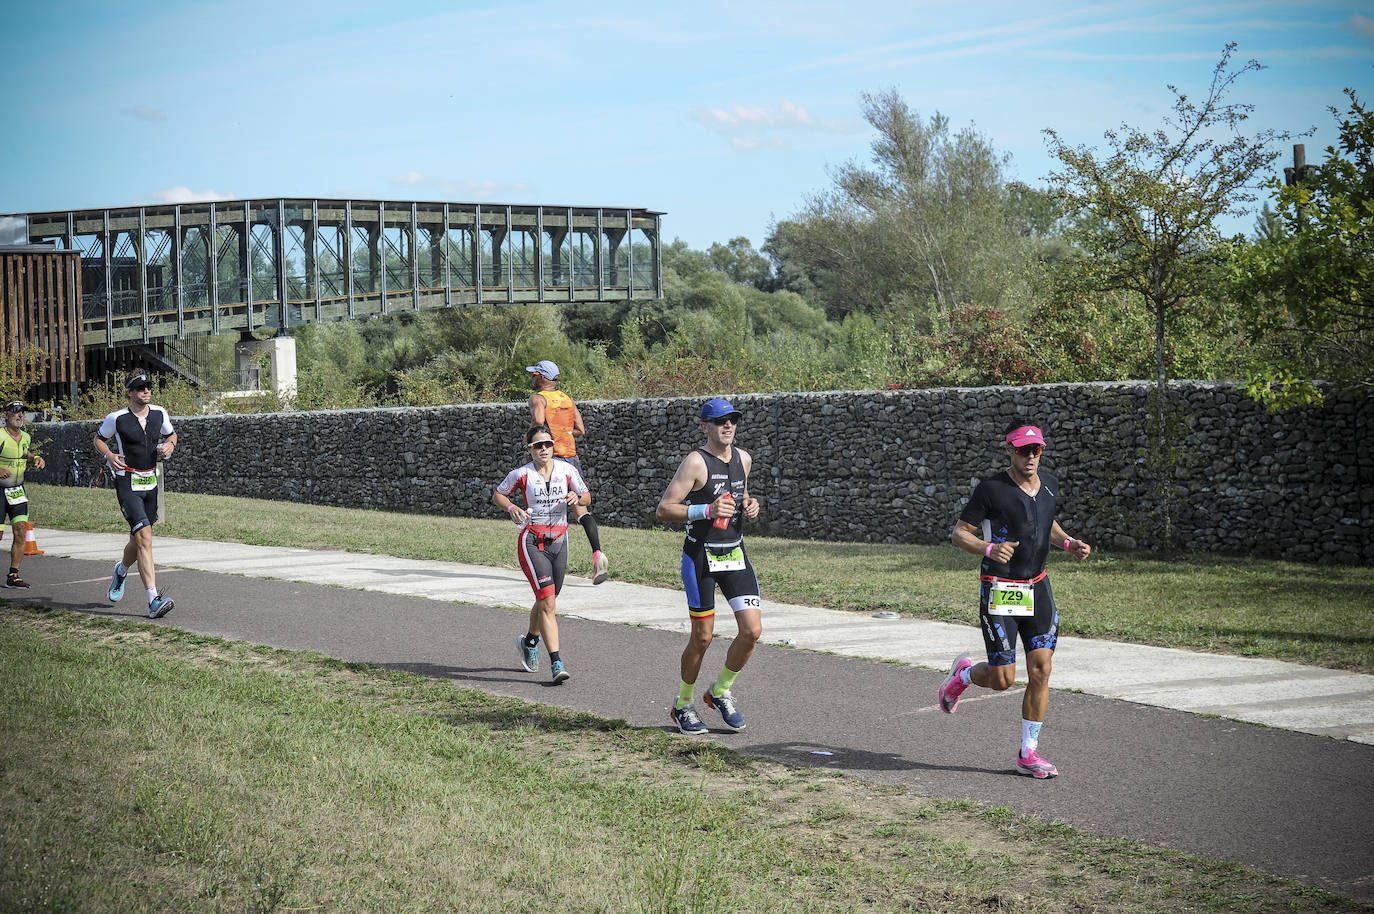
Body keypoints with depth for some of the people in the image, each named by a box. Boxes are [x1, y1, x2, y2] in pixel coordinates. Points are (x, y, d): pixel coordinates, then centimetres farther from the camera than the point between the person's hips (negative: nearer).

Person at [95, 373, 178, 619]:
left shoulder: (159, 414, 5)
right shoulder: (117, 418, -6)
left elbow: (171, 434, 22)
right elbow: (99, 439, 10)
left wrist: (169, 445, 0)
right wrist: (109, 455, -9)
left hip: (150, 482, 5)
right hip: (127, 483, -5)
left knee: (138, 541, 15)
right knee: (144, 537, -19)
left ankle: (121, 571, 50)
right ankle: (153, 600, -24)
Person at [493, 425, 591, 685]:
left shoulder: (567, 470, 0)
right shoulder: (522, 474, -6)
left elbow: (586, 495, 10)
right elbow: (497, 495, 7)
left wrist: (577, 498, -12)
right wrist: (511, 508, -12)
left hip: (559, 541, 4)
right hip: (532, 543, -4)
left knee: (546, 601, 16)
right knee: (548, 602, -15)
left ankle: (529, 641, 45)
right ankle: (556, 663, -17)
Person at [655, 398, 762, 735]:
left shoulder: (744, 459, 8)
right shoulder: (695, 462, -12)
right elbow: (663, 510, -15)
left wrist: (749, 505, 4)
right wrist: (706, 510, -26)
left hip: (735, 553, 6)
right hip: (700, 555, -6)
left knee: (752, 630, -4)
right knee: (702, 637, 0)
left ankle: (720, 692, 19)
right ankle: (683, 704, 21)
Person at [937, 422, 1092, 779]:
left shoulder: (1050, 485, 6)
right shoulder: (991, 490, -13)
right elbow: (959, 533, -9)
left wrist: (1068, 543, 6)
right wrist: (988, 549, -28)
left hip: (1037, 588, 5)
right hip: (999, 592, -5)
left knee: (1041, 669, -3)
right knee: (1002, 679, -5)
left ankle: (1028, 754, 6)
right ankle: (963, 674, 30)